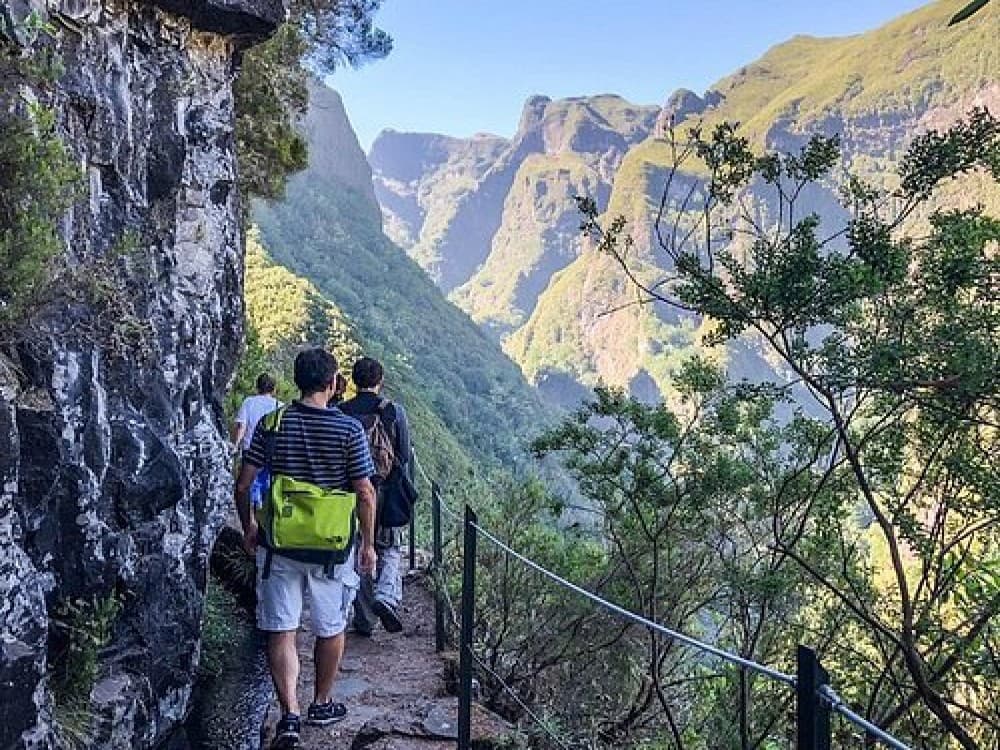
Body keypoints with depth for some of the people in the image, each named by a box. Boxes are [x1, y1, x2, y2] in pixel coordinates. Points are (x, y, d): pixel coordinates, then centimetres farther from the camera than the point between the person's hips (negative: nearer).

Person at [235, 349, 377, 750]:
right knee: (331, 629, 17)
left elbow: (243, 485, -3)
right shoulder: (348, 429, -11)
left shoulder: (272, 424, -5)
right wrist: (368, 544, 2)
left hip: (279, 545, 1)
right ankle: (321, 704, 32)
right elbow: (365, 494, -10)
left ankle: (289, 714, 0)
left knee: (281, 631, 9)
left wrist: (249, 529, 13)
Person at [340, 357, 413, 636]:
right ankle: (387, 597, -12)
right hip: (387, 492, -1)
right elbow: (405, 456, -2)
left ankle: (364, 620, 16)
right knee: (391, 549, 13)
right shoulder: (395, 411, -4)